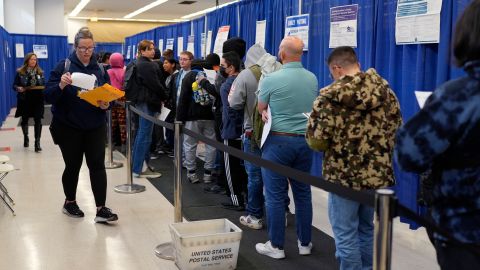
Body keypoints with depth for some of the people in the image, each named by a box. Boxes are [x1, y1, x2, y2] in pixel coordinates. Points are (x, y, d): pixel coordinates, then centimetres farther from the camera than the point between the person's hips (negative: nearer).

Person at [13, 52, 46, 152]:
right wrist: (18, 88, -21)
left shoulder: (40, 72, 5)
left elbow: (44, 85, 11)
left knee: (38, 121, -5)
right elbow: (15, 85, 0)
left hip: (37, 100, 0)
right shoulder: (20, 72, -2)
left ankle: (37, 142, 0)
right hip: (25, 100, 0)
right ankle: (26, 137, 41)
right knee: (25, 119, 16)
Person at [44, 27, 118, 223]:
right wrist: (61, 85, -29)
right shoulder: (64, 66, -5)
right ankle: (69, 203, 31)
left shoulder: (99, 69, 4)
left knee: (98, 166, -3)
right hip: (69, 127, -2)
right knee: (73, 166, 10)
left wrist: (106, 104, -15)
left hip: (95, 127, 2)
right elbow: (48, 96, -10)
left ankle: (101, 209, 0)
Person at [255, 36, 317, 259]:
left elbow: (261, 109, 3)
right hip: (305, 140, 5)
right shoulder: (312, 79, 4)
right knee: (303, 193, 13)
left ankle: (276, 246, 12)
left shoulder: (271, 79, -13)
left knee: (276, 195, 4)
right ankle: (305, 243, 23)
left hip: (278, 141, -5)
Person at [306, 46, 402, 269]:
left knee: (346, 235, 7)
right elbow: (397, 130, 7)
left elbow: (316, 141, -13)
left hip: (344, 176, -5)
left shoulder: (329, 96, -13)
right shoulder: (385, 90, 1)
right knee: (366, 230, 22)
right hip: (378, 174, 6)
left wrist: (333, 143, 8)